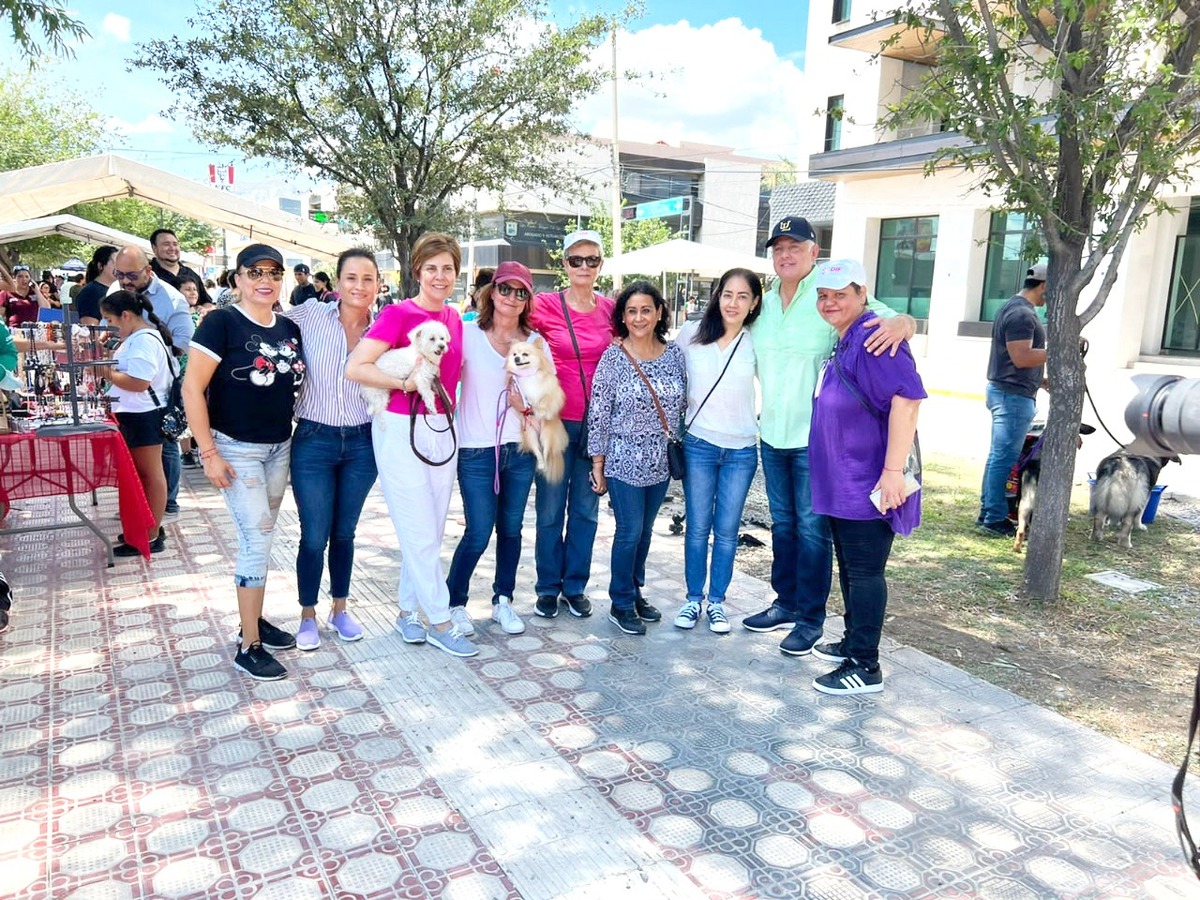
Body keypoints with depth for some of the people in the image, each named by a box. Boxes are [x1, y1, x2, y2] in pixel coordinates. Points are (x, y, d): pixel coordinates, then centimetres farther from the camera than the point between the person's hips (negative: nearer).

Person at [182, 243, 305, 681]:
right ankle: (248, 646, 3)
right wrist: (209, 453, -17)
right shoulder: (222, 322, -12)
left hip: (280, 447, 6)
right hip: (236, 448, -6)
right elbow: (192, 389, -14)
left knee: (262, 538, 14)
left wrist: (297, 439, 10)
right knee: (256, 540, -7)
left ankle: (255, 621, 29)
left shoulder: (290, 329, 6)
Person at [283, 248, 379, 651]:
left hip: (362, 443, 2)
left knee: (344, 533, 15)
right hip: (314, 441, -2)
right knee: (314, 537, 3)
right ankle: (307, 616, 24)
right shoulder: (309, 315, -7)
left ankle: (340, 609, 33)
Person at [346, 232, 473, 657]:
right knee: (420, 534, 0)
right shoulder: (398, 314, -10)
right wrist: (407, 383, -19)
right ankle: (440, 622, 13)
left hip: (442, 428, 6)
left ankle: (408, 611, 27)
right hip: (401, 430, -6)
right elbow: (355, 367, -19)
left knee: (432, 532, 12)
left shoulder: (454, 318, 8)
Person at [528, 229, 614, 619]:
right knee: (550, 509, 6)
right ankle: (548, 587, 22)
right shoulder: (545, 305, -5)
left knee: (586, 509, 11)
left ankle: (575, 586, 25)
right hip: (556, 419, -2)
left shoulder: (610, 309, 4)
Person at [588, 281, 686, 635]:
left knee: (645, 530, 15)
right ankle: (621, 604, 19)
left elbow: (683, 405, 9)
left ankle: (635, 591, 33)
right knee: (629, 532, 2)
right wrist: (598, 465, -7)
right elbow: (598, 414, -7)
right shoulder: (613, 357, -9)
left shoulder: (674, 354, 1)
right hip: (625, 461, -4)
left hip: (661, 462, 4)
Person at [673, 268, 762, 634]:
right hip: (699, 445, -1)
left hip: (742, 450, 1)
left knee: (727, 530, 8)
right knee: (698, 527, 6)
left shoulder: (756, 344, 1)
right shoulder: (691, 333, -1)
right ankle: (694, 598, 22)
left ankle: (717, 600, 22)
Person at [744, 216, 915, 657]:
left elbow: (900, 321, -17)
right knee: (782, 523, 16)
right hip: (772, 434, 6)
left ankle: (811, 618, 15)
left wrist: (899, 323, -38)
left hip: (815, 437, -6)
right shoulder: (764, 304, 8)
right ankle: (786, 603, 31)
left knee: (812, 528, 2)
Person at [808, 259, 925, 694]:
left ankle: (865, 667, 9)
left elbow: (906, 400, -27)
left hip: (869, 483, -10)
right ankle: (853, 643, 34)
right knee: (849, 566, 19)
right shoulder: (842, 342, 14)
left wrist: (893, 471, -29)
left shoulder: (874, 338, -17)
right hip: (842, 480, 10)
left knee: (864, 570, -2)